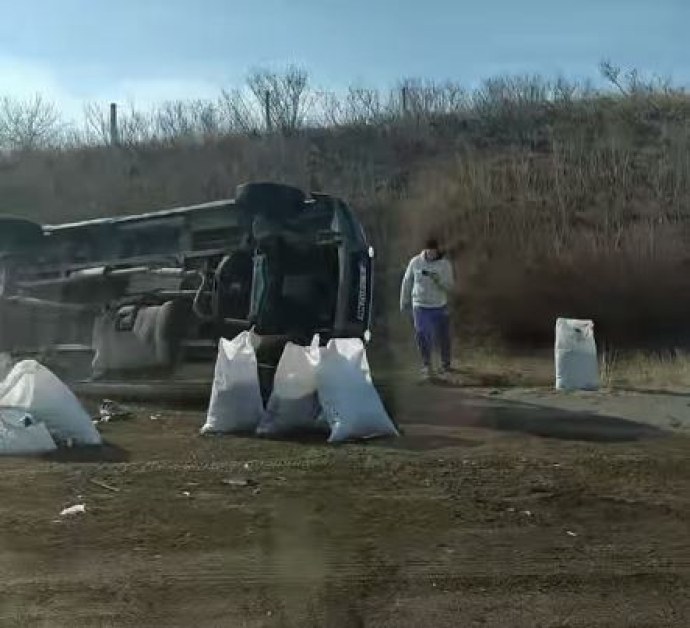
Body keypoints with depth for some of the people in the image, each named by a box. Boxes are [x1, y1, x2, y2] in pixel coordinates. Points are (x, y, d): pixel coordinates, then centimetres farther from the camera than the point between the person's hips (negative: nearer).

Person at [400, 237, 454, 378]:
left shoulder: (445, 264, -6)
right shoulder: (415, 262, -5)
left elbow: (449, 287, -9)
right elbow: (407, 282, 6)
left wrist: (438, 279, -28)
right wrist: (404, 302, 10)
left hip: (440, 307, 0)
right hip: (420, 306, 0)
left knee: (443, 336, 9)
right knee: (423, 337, -3)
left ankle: (445, 364, 31)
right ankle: (426, 365, 16)